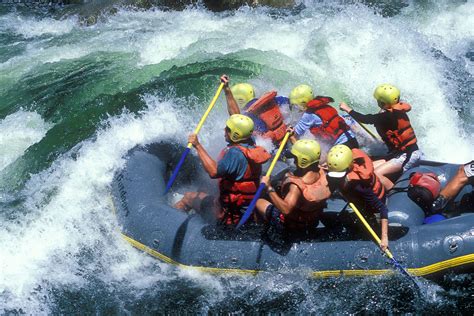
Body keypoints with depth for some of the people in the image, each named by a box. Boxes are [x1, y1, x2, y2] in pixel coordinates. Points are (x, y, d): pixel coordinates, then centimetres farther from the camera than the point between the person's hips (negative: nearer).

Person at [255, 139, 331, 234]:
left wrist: (269, 188, -43)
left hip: (291, 225, -7)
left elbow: (285, 209, -48)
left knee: (258, 201, 9)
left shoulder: (298, 185, -39)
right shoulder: (320, 172, -16)